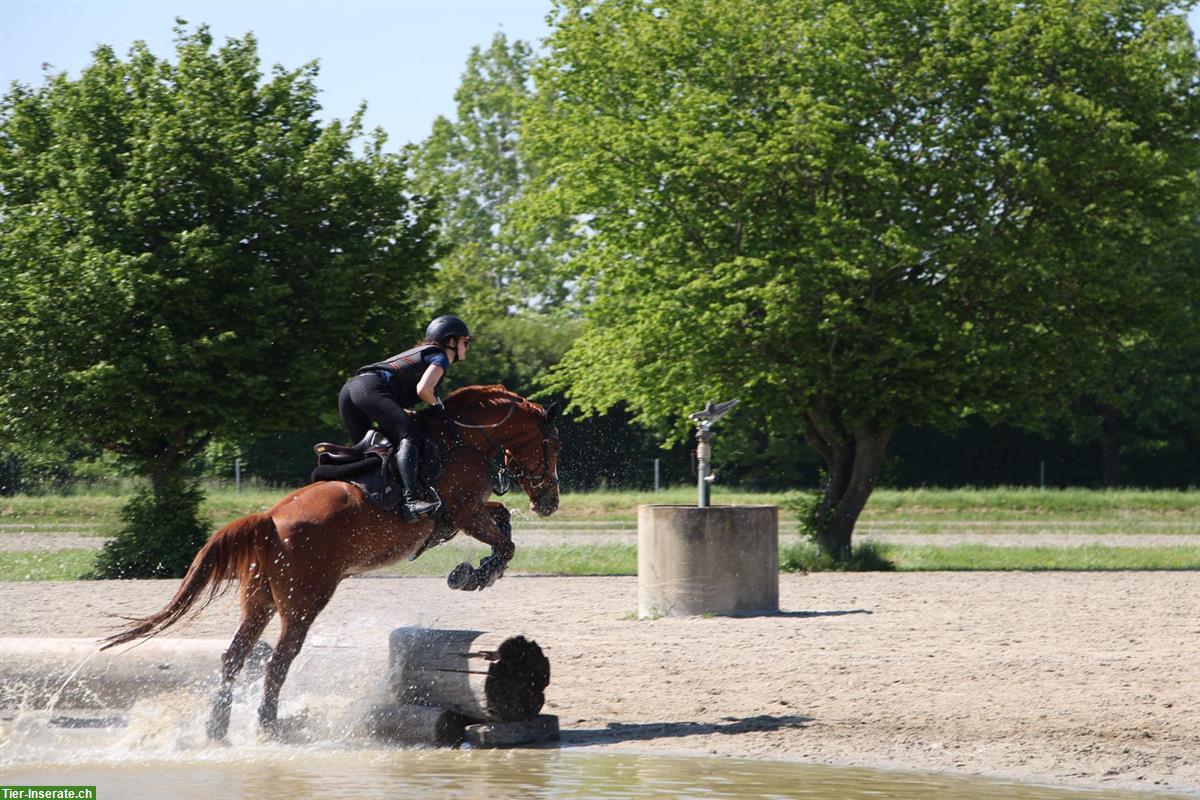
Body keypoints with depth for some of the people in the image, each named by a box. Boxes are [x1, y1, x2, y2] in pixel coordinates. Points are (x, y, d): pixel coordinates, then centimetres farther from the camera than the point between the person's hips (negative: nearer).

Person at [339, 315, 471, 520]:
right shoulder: (440, 357, 8)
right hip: (372, 388, -10)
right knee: (407, 437, -24)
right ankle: (410, 501, -43)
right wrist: (437, 405, 9)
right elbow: (423, 389, -9)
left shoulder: (421, 352, 35)